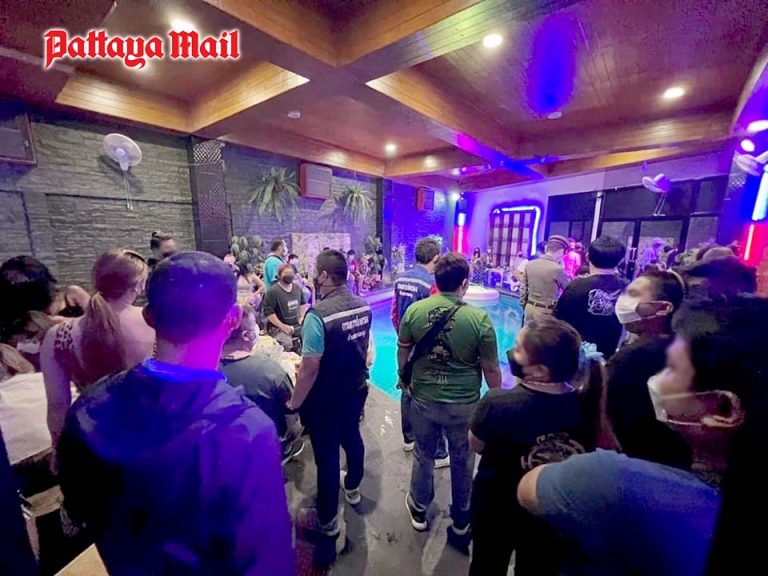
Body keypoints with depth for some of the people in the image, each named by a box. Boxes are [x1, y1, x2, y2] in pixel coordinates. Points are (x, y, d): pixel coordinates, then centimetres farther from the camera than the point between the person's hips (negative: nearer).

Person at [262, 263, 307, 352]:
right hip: (277, 327, -6)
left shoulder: (298, 288, 8)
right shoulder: (273, 291, -13)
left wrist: (302, 317, 8)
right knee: (287, 343, -31)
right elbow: (268, 312, -16)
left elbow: (303, 303, 24)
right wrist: (283, 326, -19)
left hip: (296, 325, 6)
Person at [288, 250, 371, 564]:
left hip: (325, 399, -6)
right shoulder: (363, 306, -7)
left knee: (327, 455, 13)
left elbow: (309, 370, -25)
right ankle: (353, 488, 53)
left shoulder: (318, 314, -29)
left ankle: (328, 522, 36)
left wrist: (293, 404, -10)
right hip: (356, 390, 7)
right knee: (352, 438, 27)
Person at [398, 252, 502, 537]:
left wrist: (406, 381, 17)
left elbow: (402, 351, 0)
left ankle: (419, 509, 48)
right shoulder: (479, 318, -19)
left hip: (423, 398, 2)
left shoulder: (415, 310, -13)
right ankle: (461, 518, 47)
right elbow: (491, 368, -10)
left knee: (423, 455, 25)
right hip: (464, 403, -1)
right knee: (462, 460, 23)